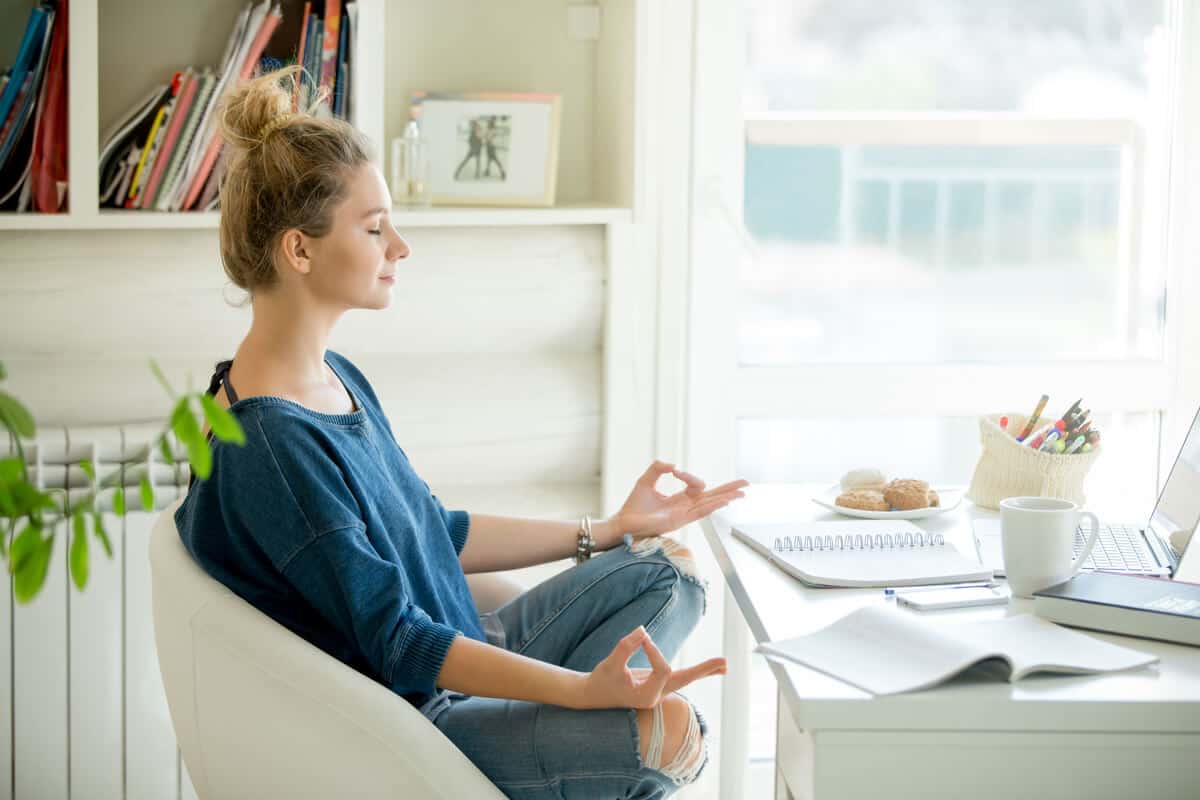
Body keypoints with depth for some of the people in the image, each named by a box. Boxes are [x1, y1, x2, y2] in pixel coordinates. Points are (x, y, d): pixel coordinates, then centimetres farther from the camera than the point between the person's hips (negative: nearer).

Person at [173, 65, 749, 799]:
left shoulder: (338, 378, 7)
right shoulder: (268, 443, -25)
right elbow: (397, 641, -26)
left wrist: (611, 531, 17)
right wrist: (588, 689, -35)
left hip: (449, 665, 10)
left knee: (671, 568, 10)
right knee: (671, 732, -25)